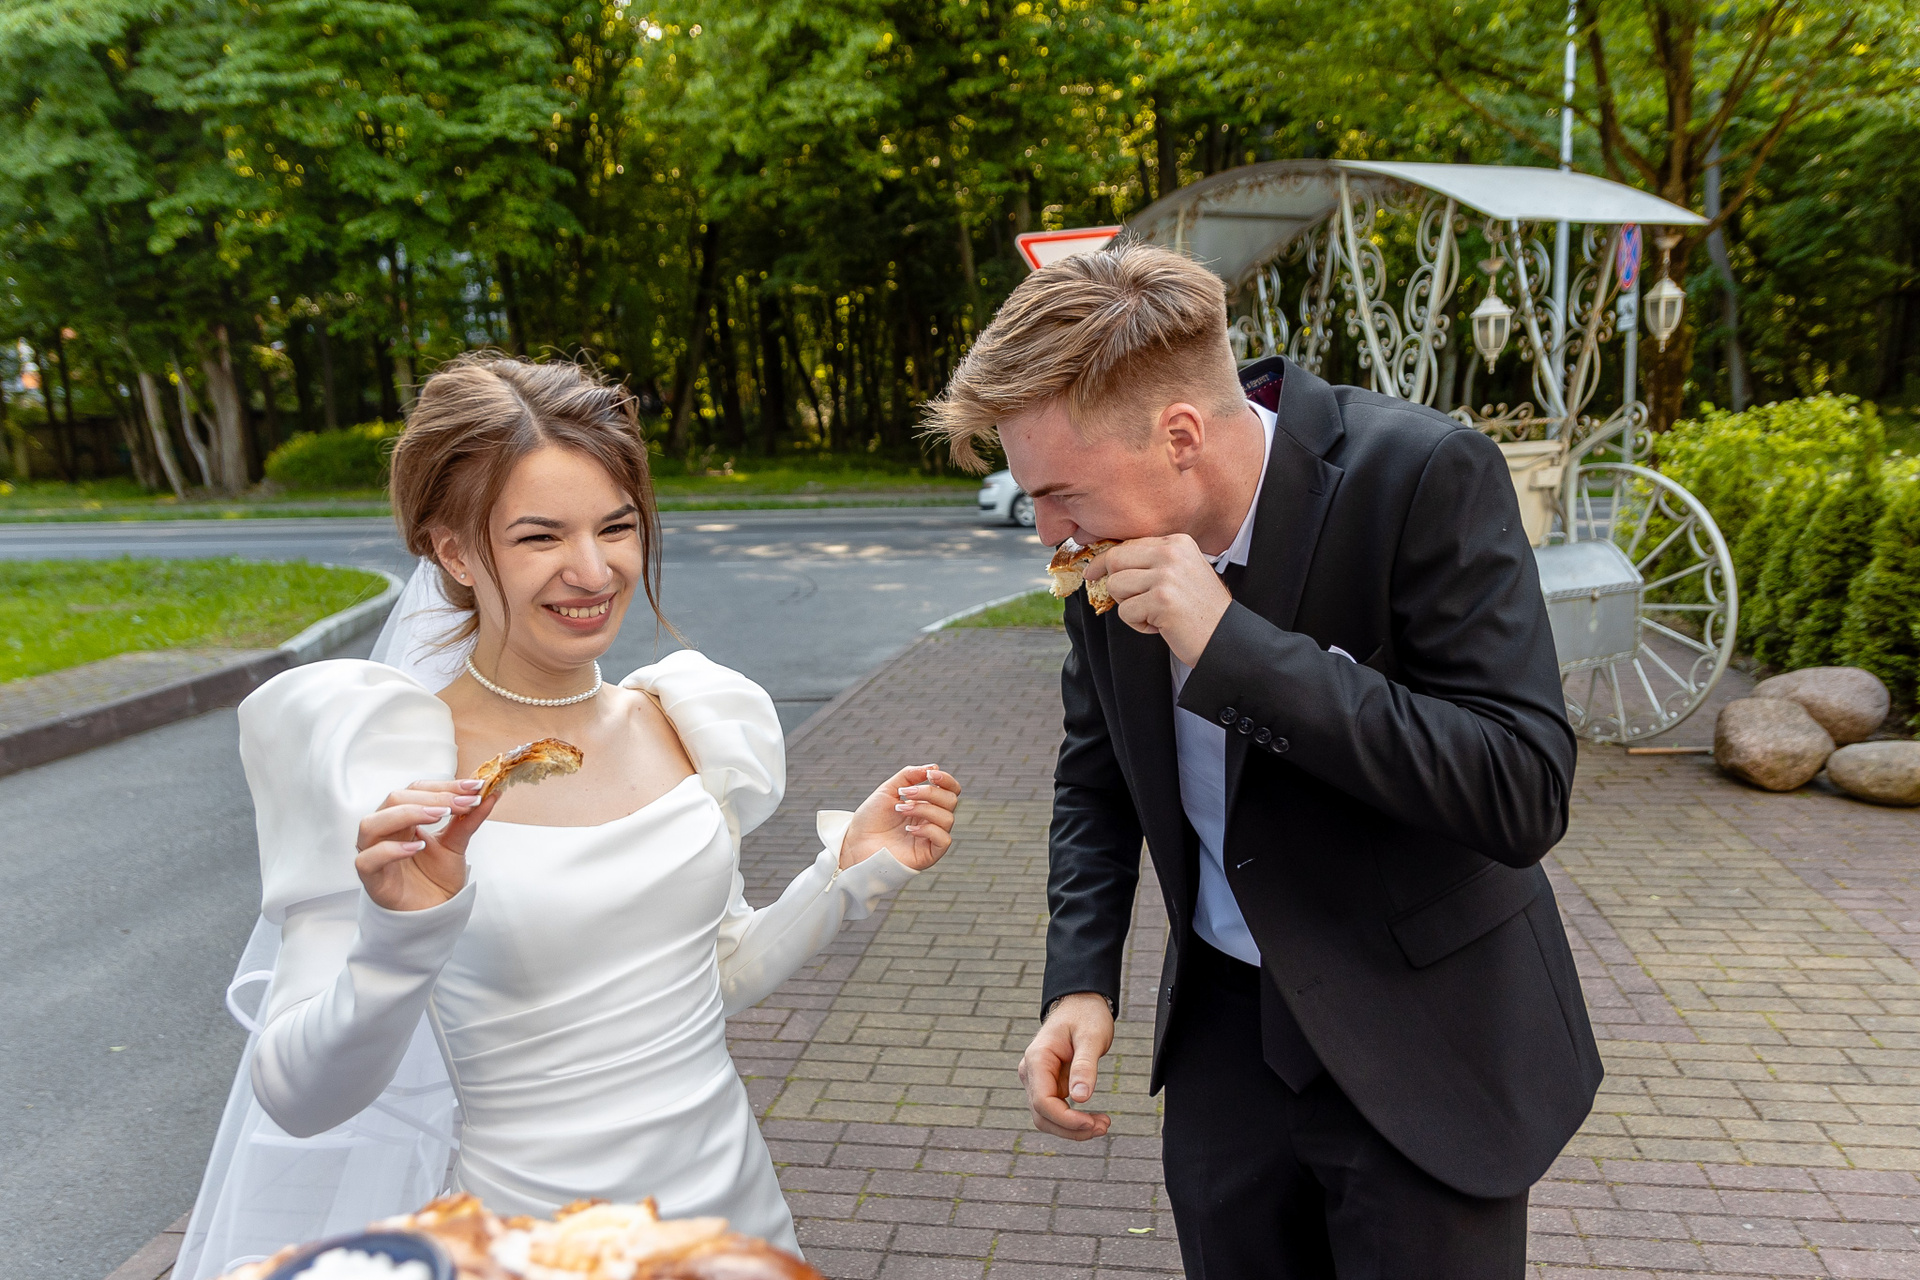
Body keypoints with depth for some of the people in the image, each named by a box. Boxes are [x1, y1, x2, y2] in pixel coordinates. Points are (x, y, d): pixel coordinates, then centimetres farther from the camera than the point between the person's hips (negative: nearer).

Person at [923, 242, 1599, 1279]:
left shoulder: (1424, 477, -23)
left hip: (1419, 1047, -4)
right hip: (1224, 1026, 5)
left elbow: (1525, 796, -27)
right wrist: (1079, 979, -5)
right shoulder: (1114, 534, -7)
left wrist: (1236, 645, -32)